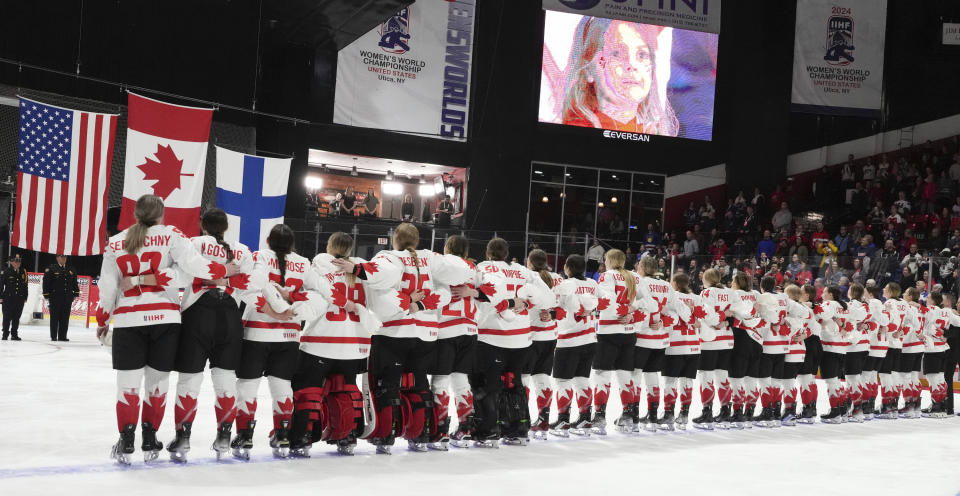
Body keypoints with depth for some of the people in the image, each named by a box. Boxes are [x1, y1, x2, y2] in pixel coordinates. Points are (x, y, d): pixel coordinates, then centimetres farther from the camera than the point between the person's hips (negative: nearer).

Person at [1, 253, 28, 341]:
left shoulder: (23, 272, 9)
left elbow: (25, 285, 15)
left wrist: (25, 297, 12)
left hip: (20, 298, 4)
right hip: (8, 298, -4)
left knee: (16, 317, 8)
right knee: (7, 317, 0)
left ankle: (14, 334, 16)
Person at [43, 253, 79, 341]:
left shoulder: (71, 270, 14)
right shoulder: (51, 269, -1)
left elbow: (75, 284, 20)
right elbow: (46, 283, -4)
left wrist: (76, 294, 14)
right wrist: (46, 296, -8)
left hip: (67, 299, 4)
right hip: (55, 299, -4)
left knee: (65, 319, 4)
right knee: (54, 318, 0)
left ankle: (62, 336, 9)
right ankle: (53, 337, 5)